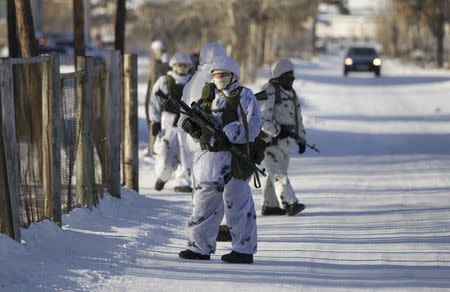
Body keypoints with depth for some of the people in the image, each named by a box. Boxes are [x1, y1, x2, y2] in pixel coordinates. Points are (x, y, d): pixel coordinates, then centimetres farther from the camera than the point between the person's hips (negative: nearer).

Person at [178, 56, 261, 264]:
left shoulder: (244, 97, -3)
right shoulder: (210, 95, 17)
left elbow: (251, 128, -13)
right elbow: (201, 128, 18)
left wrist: (225, 135, -20)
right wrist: (192, 125, -4)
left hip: (233, 157, -7)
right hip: (208, 158, 7)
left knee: (236, 203, -4)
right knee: (204, 202, 11)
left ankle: (244, 250, 2)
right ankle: (200, 247, 19)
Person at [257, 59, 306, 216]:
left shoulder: (291, 93, 16)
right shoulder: (269, 92, -12)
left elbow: (297, 118, 22)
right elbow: (263, 117, -19)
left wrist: (301, 139, 17)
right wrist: (277, 131, -24)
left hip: (285, 140, 9)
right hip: (271, 140, -9)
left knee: (276, 173, 12)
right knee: (278, 173, -13)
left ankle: (269, 205, 18)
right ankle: (290, 203, -22)